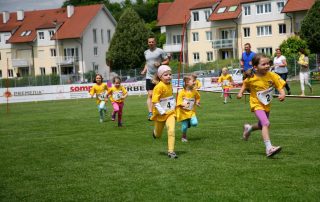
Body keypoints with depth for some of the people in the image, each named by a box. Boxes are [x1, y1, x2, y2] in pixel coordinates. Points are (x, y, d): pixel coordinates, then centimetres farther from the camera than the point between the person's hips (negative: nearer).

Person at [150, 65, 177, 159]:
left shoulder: (170, 84, 1)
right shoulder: (159, 86, -20)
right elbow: (155, 101, -23)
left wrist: (173, 106, 12)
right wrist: (161, 112, -22)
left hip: (170, 112, 4)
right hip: (160, 113, -4)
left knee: (171, 131, -16)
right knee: (158, 135, 16)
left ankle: (171, 151, -10)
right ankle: (155, 133, 53)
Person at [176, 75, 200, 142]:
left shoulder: (194, 91, -2)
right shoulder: (182, 92, -13)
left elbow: (198, 98, 16)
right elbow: (179, 102, -11)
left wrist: (197, 102, -3)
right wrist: (183, 104, -30)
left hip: (191, 112, 3)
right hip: (183, 112, -3)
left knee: (194, 123, -18)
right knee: (184, 126, -2)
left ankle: (188, 123, 16)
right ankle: (184, 136, 26)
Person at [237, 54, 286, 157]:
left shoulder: (272, 76, -16)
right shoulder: (251, 79, -17)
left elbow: (280, 86, -15)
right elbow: (245, 84, 6)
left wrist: (282, 94, -34)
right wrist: (241, 92, -6)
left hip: (267, 105, 5)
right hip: (257, 104, -5)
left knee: (263, 125, 21)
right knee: (266, 124, -24)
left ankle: (249, 128, 53)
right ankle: (269, 148, -26)